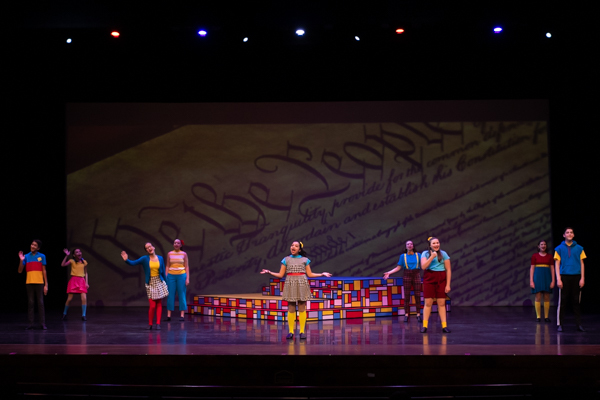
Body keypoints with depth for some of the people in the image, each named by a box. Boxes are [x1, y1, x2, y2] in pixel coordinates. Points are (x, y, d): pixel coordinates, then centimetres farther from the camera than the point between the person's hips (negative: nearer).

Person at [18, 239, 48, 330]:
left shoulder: (42, 256, 3)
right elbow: (20, 271, 5)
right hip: (29, 283, 2)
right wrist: (21, 260, -10)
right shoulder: (26, 256, 6)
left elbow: (44, 271, 4)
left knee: (40, 303, -2)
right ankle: (30, 323, 5)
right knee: (30, 303, 3)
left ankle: (43, 323, 0)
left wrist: (46, 285, 0)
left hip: (39, 283, -2)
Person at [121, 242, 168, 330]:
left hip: (159, 282, 2)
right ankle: (150, 324, 8)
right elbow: (133, 263, -12)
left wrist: (166, 283, 13)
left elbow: (163, 272, 11)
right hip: (150, 283, -2)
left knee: (159, 304, 0)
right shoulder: (145, 259, -2)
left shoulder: (160, 259, 4)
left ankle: (158, 324, 4)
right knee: (152, 306, -8)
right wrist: (127, 260, -32)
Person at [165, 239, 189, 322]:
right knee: (170, 295, -2)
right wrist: (165, 278, 2)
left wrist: (187, 278, -5)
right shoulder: (169, 254, 7)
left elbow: (186, 267, 2)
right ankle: (168, 315, -1)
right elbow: (167, 266, 9)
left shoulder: (184, 254, 3)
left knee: (182, 295, -2)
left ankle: (182, 315, 0)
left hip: (181, 276, -1)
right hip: (171, 276, 1)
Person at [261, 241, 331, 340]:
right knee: (291, 309, -1)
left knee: (302, 308, -1)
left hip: (302, 284, 0)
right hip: (290, 285, 0)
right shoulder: (286, 260, 8)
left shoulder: (304, 260, 7)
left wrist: (322, 274, 1)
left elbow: (310, 274, 9)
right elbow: (281, 275, 7)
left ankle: (302, 331, 3)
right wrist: (269, 272, -2)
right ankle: (291, 331, 4)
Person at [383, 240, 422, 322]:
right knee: (406, 296, -1)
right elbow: (398, 268, 3)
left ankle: (418, 315, 4)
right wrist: (389, 273, -8)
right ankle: (406, 315, 2)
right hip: (407, 276, 0)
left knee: (418, 295, -2)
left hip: (416, 276, 0)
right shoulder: (403, 256, 5)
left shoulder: (418, 255, 6)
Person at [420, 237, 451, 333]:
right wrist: (432, 257, -18)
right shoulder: (425, 254, 4)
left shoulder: (443, 254, 4)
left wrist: (448, 285, -2)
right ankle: (424, 326, 2)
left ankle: (444, 326, 3)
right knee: (428, 303, -1)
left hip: (441, 279, 0)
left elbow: (448, 270, 3)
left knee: (441, 303, 0)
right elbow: (423, 266, -10)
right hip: (429, 279, 0)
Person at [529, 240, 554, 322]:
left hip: (547, 277, 2)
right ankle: (538, 316, 2)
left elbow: (552, 269, 6)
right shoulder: (535, 256, 3)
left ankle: (546, 316, 8)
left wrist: (553, 281, -2)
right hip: (538, 276, -1)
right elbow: (532, 269, 2)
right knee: (538, 297, -3)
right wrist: (531, 281, -5)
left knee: (547, 298, 2)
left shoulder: (550, 256, 6)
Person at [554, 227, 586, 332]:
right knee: (562, 301, -2)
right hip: (564, 276, -1)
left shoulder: (579, 248, 9)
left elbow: (581, 264, 9)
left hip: (576, 277, 1)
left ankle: (578, 324, 6)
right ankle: (560, 324, 0)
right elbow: (557, 264, 3)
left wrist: (582, 278, 0)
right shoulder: (559, 249, 5)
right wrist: (558, 279, -6)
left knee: (576, 301, 3)